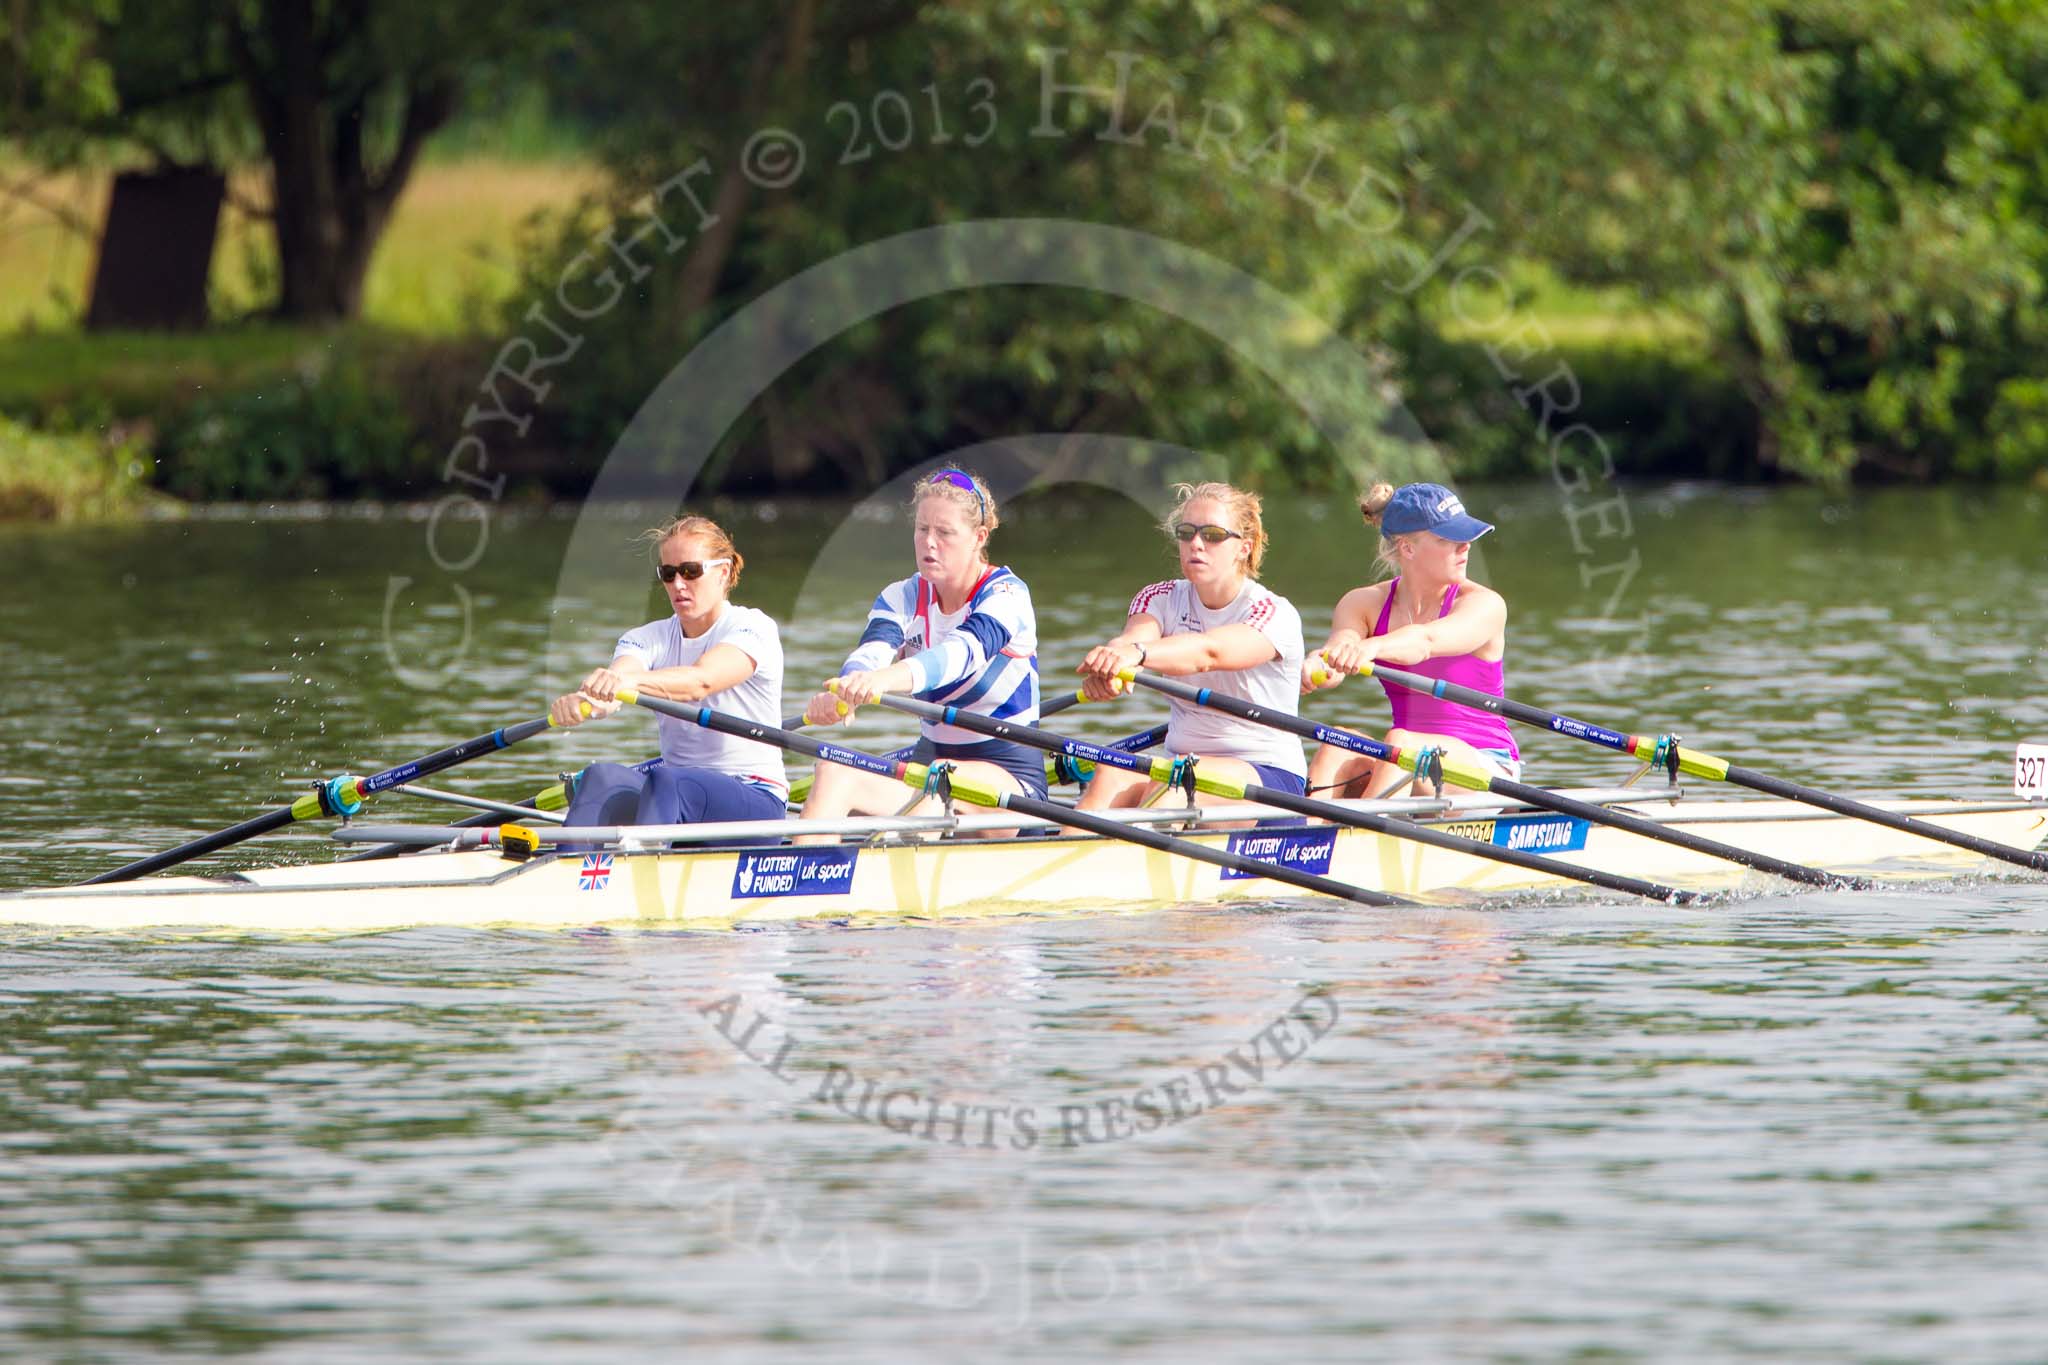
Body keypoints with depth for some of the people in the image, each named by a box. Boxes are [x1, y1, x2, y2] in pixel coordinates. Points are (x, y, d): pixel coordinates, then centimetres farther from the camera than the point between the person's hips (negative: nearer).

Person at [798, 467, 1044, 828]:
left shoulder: (1006, 594, -10)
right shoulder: (903, 598, 4)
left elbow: (965, 650, -32)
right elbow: (871, 653, -17)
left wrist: (888, 679, -53)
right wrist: (839, 693, -43)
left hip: (1010, 774, -4)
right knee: (834, 771, -24)